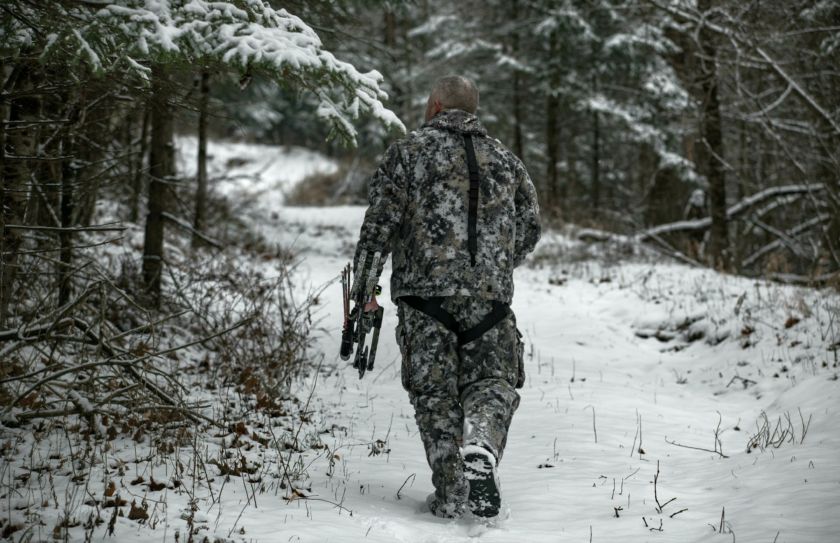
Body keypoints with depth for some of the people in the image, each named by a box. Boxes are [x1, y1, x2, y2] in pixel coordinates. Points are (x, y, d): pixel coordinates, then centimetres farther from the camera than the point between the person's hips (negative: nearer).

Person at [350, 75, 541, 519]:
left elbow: (380, 224, -4)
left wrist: (362, 288, -1)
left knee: (435, 391, 5)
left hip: (424, 290, -2)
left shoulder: (408, 152, 3)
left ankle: (450, 493, 2)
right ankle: (481, 445, -20)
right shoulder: (504, 159, 15)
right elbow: (530, 226, 16)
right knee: (493, 380, 10)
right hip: (491, 295, 2)